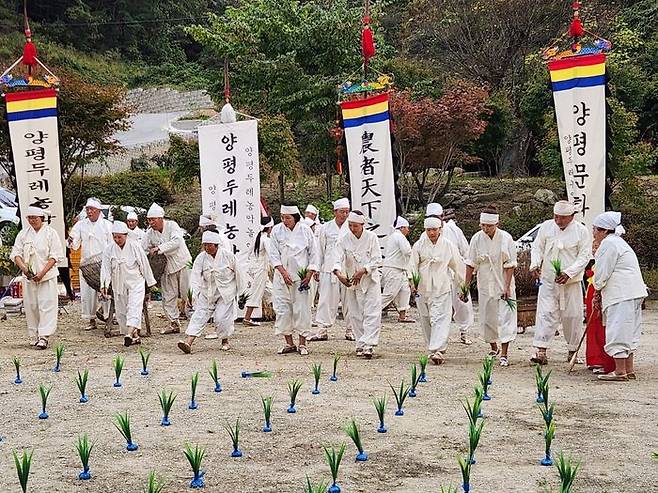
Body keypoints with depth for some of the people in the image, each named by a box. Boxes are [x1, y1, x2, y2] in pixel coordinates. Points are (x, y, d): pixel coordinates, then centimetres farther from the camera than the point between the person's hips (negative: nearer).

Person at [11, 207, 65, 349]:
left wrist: (42, 272, -15)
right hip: (29, 276, 3)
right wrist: (23, 267, -15)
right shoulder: (23, 233, 8)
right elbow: (16, 253, 5)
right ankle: (35, 337, 10)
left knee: (46, 305, -10)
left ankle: (44, 337, -13)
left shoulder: (50, 233, -1)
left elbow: (55, 256, -6)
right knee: (31, 306, 3)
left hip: (47, 276, -3)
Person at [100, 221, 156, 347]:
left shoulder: (135, 246, -9)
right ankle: (135, 336, 17)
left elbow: (144, 265, -1)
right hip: (119, 285, 4)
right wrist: (104, 285, -19)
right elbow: (106, 268, -6)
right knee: (121, 311, 6)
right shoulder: (109, 249, -3)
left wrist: (150, 282, 5)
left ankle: (130, 333, -31)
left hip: (136, 283, -4)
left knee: (134, 308, -18)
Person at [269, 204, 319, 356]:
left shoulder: (305, 230, 0)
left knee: (302, 309, -2)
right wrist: (283, 272, -11)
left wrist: (309, 274, -5)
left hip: (302, 276, -1)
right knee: (283, 309, 1)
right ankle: (289, 343, 10)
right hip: (283, 276, 1)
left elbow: (313, 253, 4)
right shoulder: (277, 230, 1)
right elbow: (274, 254, 0)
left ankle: (302, 344, 6)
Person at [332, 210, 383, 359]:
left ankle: (368, 345, -15)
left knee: (372, 313, -11)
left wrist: (362, 271, -23)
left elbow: (377, 260, -10)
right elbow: (338, 259, -12)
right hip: (352, 282, 2)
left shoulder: (371, 237, -6)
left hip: (371, 280, -2)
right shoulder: (344, 240, -2)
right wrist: (338, 273, -33)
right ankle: (360, 344, 14)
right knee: (355, 314, 5)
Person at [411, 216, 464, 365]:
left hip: (442, 289, -2)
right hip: (423, 289, 2)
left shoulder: (448, 246, 2)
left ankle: (438, 350, -20)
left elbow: (458, 266, 10)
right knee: (426, 320, 7)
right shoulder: (418, 246, 4)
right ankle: (433, 349, 19)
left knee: (440, 319, -13)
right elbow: (413, 266, 1)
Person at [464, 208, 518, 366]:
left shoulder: (506, 238, -10)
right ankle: (494, 348, 30)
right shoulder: (477, 238, -4)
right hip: (484, 286, 3)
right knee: (487, 319, 9)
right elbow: (471, 264, 1)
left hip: (503, 286, -3)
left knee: (505, 319, -8)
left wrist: (507, 287, -13)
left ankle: (504, 355, -7)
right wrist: (466, 286, -1)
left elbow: (510, 265, -8)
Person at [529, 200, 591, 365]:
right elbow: (537, 247, 9)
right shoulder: (546, 227, 2)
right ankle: (540, 351, -14)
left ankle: (573, 350, 23)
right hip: (547, 280, 1)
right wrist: (535, 265, -11)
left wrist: (569, 273, -20)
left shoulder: (581, 231, -6)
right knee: (545, 313, -9)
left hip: (571, 282, -1)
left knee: (572, 316, 6)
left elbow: (584, 256, -7)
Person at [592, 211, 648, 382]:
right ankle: (629, 370, 16)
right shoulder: (617, 241, 22)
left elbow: (602, 273, -14)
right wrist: (600, 295, 17)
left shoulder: (608, 243, -12)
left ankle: (620, 371, -6)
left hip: (622, 296, -11)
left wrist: (597, 290, 4)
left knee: (618, 331, -8)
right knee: (627, 332, 13)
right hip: (633, 293, 11)